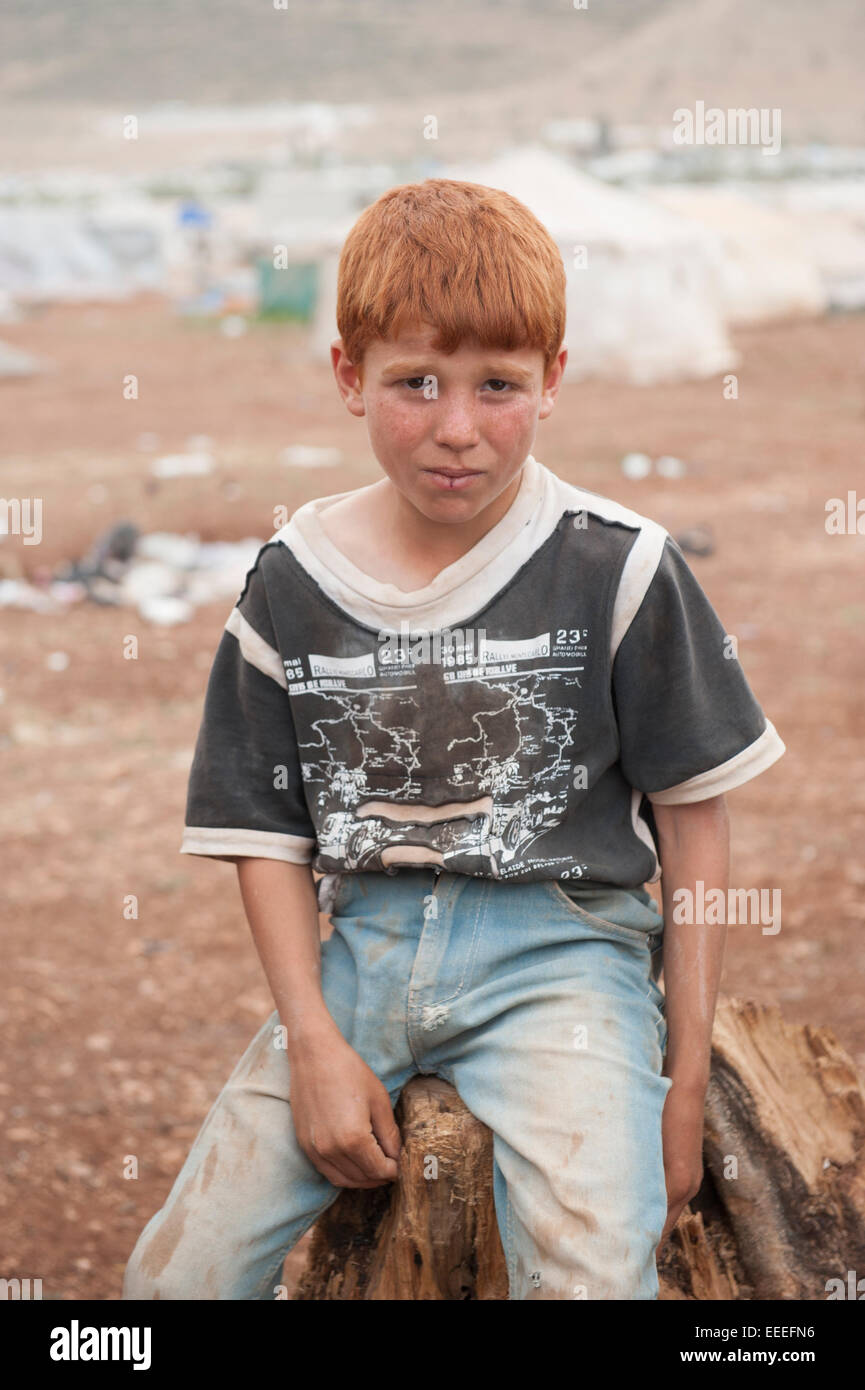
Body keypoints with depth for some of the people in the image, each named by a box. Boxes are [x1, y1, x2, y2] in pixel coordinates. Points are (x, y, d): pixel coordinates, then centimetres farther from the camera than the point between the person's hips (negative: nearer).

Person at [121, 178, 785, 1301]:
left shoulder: (617, 569, -5)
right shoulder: (292, 585, 3)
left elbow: (694, 819, 1)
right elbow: (271, 833, 8)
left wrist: (686, 1078, 0)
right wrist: (313, 1041, -6)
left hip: (562, 938, -3)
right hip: (364, 943, 3)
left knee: (595, 1272, -28)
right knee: (175, 1273, -9)